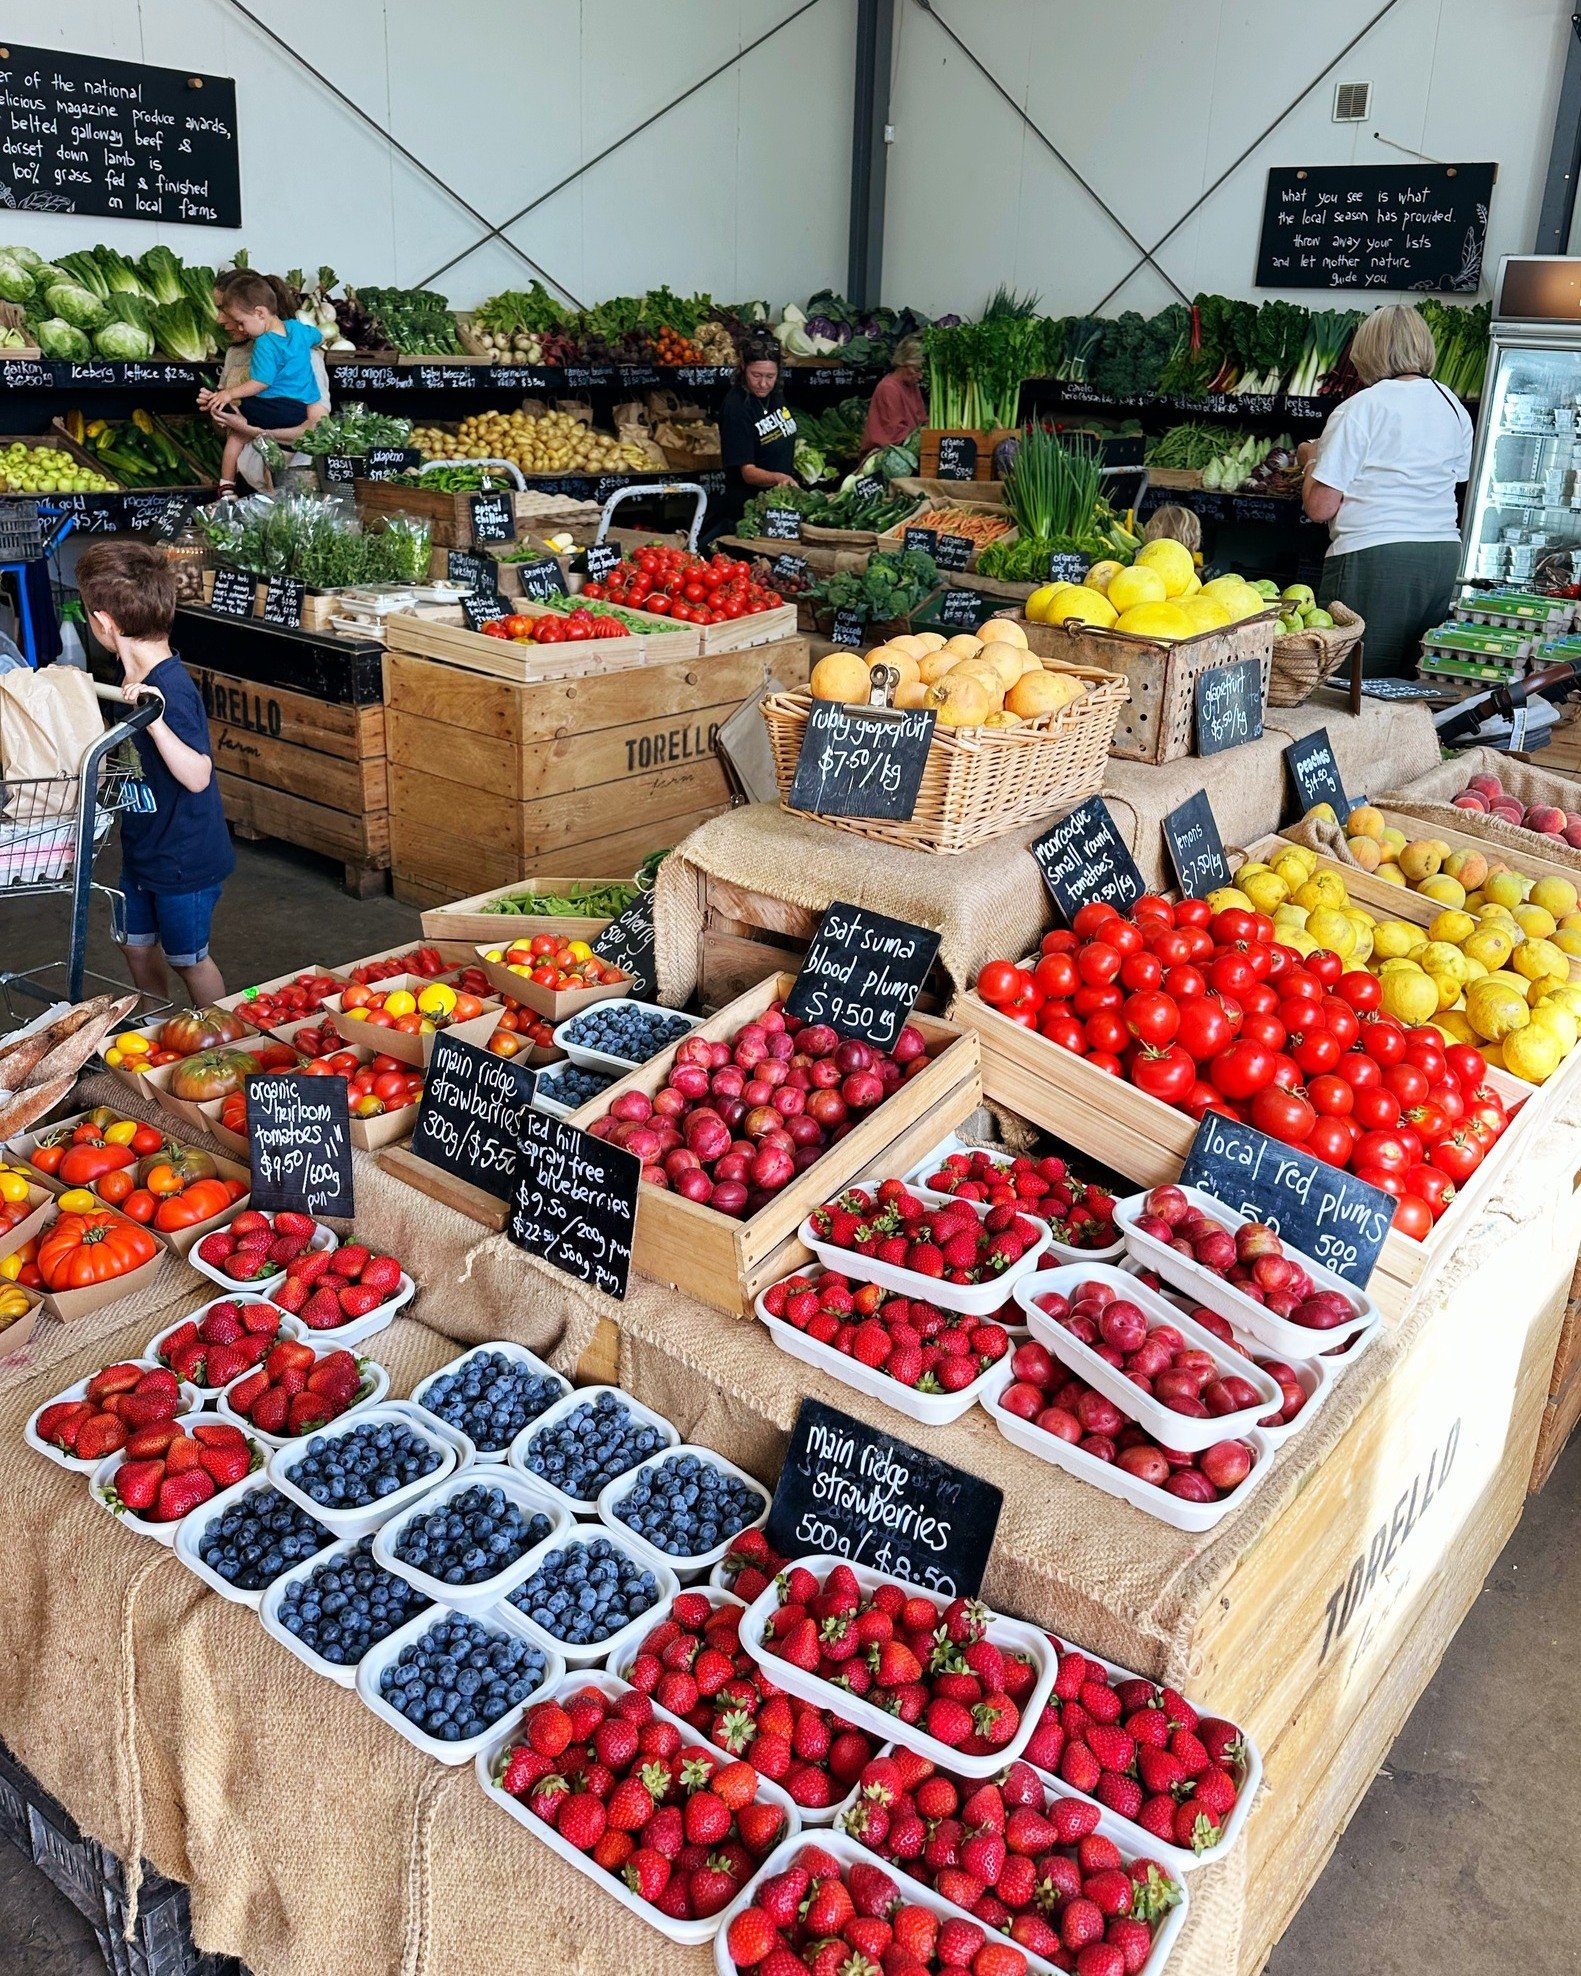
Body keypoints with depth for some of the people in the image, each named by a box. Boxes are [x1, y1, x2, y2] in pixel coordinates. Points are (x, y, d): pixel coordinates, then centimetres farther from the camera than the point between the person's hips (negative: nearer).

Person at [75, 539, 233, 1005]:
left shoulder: (170, 690, -29)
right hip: (143, 846, 9)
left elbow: (196, 776, -36)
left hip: (183, 857, -9)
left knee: (187, 957, 10)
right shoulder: (139, 677, 0)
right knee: (138, 945, 23)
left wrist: (153, 719, -46)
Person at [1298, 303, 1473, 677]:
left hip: (1372, 558, -6)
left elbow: (1320, 507, -10)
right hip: (1443, 556, 7)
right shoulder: (1454, 407, 11)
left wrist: (1310, 461, 9)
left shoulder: (1358, 410, -7)